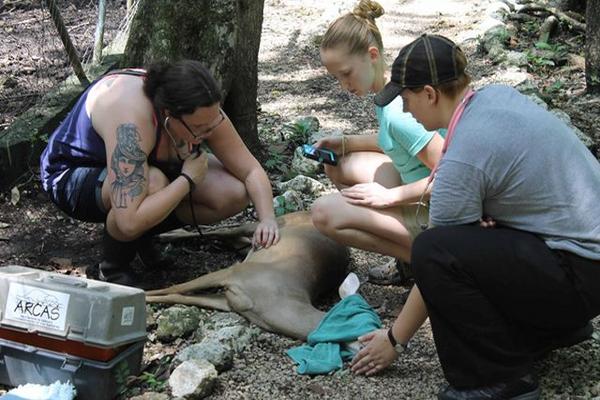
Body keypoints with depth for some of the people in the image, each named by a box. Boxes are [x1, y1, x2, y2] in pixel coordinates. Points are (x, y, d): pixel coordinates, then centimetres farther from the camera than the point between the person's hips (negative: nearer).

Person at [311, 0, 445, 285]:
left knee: (325, 213, -17)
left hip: (440, 217, -10)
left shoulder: (397, 110, -26)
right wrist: (345, 144, 8)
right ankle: (412, 254, 9)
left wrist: (389, 196, -19)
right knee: (337, 166, 13)